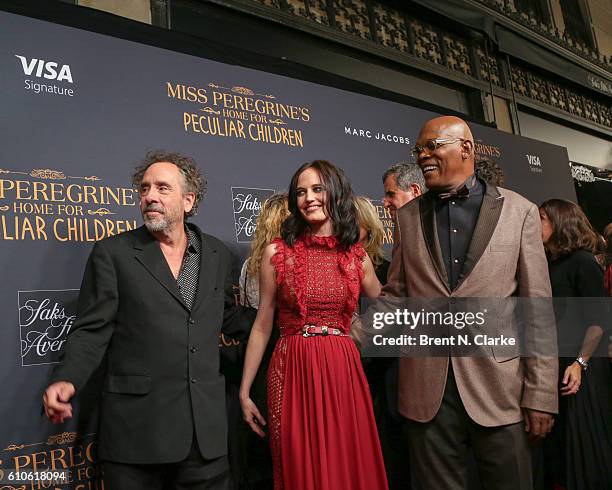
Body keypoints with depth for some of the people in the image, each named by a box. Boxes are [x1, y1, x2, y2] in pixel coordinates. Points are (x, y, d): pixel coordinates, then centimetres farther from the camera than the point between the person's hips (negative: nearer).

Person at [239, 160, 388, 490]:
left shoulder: (358, 257, 5)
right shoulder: (277, 252, 0)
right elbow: (262, 326, 3)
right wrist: (244, 392, 4)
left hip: (343, 374, 2)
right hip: (293, 373, -2)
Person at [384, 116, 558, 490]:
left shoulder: (519, 211, 0)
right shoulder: (408, 217, 8)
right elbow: (395, 294, 10)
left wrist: (540, 396, -4)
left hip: (498, 387, -1)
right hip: (427, 391, 2)